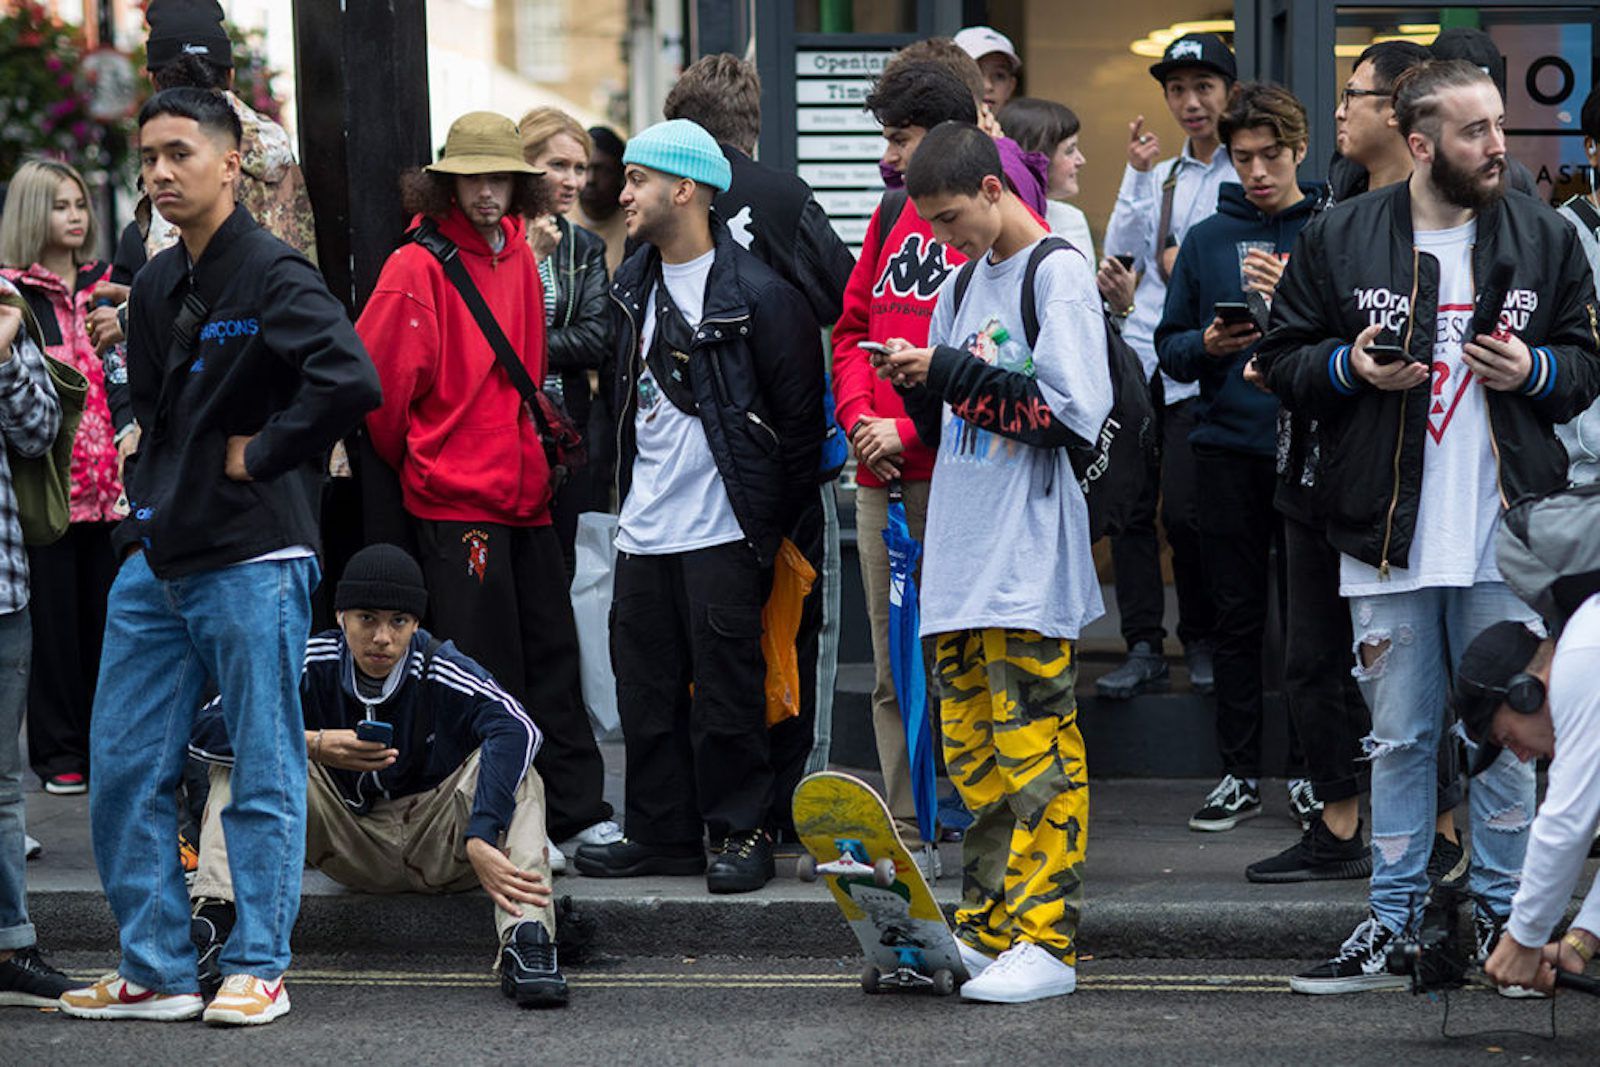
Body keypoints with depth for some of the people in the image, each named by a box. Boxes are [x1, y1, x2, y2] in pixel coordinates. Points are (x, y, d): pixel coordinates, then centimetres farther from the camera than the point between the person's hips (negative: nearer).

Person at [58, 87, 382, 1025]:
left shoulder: (275, 277, -11)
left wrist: (260, 453, -16)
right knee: (123, 772, 7)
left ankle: (259, 967, 11)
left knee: (264, 774, 2)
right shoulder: (157, 288, 14)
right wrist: (148, 505, 14)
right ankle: (156, 972, 15)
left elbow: (354, 382, -26)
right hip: (156, 561, 8)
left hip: (252, 561, -8)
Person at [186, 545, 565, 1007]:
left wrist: (480, 839, -50)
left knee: (512, 772, -29)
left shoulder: (439, 668, -19)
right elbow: (205, 727, -19)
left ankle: (526, 941, -45)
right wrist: (313, 745, -33)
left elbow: (516, 729, -38)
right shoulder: (314, 665, -12)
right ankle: (214, 919, -34)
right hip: (347, 845, 2)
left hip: (437, 848, -2)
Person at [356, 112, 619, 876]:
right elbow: (377, 377, -12)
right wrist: (410, 459, 0)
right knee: (485, 671, -3)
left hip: (522, 491, 7)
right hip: (454, 500, -7)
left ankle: (576, 812, 16)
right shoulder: (418, 266, -12)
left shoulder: (518, 258, 11)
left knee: (550, 655, 10)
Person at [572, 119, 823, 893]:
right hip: (644, 531, 7)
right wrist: (629, 489, 18)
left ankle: (740, 834, 7)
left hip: (721, 533, -7)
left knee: (726, 687, -3)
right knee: (645, 686, 9)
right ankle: (663, 834, 17)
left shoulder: (756, 295, -11)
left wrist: (773, 522, -5)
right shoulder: (634, 286, 11)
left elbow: (801, 413, -7)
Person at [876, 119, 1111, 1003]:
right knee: (971, 754, 9)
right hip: (959, 560, 8)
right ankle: (984, 933, 16)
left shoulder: (1058, 273, -6)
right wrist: (919, 389, 0)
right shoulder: (962, 282, 18)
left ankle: (1046, 942, -4)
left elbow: (1073, 414, -16)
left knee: (1033, 752, -7)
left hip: (1029, 561, -8)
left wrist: (950, 374, -15)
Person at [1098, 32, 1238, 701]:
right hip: (1142, 355, 6)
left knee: (1184, 510, -10)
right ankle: (1143, 648, 6)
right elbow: (1121, 250, 6)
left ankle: (1203, 642, 10)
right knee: (1130, 505, 0)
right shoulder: (1162, 175, 17)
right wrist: (1138, 173, -1)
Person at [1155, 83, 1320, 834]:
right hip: (1228, 445, 2)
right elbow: (1169, 349, 11)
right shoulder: (1207, 239, 10)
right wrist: (1207, 344, -10)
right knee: (1237, 614, 5)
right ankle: (1240, 772, 12)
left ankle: (1309, 772, 10)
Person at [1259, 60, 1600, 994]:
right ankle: (1393, 922, 15)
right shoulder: (1338, 240, 2)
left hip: (1506, 538, 1)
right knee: (1400, 737, 6)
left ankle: (1503, 917, 18)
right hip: (1388, 536, 0)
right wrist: (1351, 365, -11)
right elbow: (1284, 361, 8)